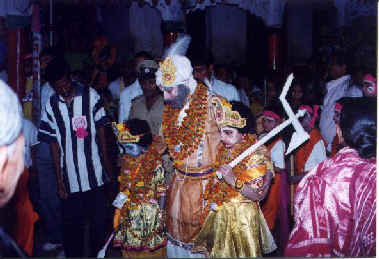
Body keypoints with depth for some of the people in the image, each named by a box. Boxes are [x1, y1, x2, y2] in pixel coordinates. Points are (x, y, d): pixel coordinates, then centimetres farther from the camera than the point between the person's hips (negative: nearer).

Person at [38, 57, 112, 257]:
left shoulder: (90, 95, -4)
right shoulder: (52, 105, -1)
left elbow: (100, 130, 4)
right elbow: (54, 144, 2)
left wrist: (107, 164, 4)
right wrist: (59, 180, 1)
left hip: (95, 175, 0)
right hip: (70, 178, 1)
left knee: (99, 221, 8)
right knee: (72, 225, 8)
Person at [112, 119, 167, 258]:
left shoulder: (154, 163, -16)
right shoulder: (126, 161, -1)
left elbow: (161, 190, -11)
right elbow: (123, 186, 8)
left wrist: (160, 213, -9)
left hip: (149, 213, -5)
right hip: (130, 213, 5)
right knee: (131, 246, 14)